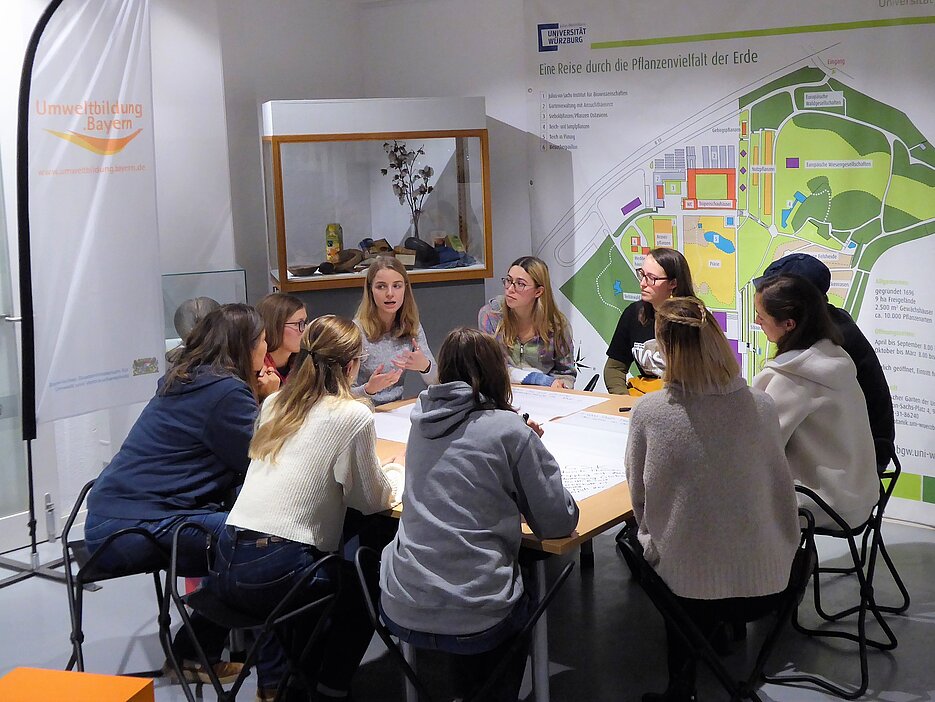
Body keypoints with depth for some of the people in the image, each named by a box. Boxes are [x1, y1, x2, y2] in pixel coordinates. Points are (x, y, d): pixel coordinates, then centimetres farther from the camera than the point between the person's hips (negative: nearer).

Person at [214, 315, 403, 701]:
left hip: (227, 562, 6)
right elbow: (372, 500, 2)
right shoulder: (353, 415, -6)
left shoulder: (274, 404, 13)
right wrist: (394, 485, 22)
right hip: (276, 571, -6)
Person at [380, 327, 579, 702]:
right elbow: (559, 523, -6)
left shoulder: (422, 422, 5)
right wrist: (531, 449, 8)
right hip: (473, 621, -4)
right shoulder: (509, 430, -11)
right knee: (524, 603, 29)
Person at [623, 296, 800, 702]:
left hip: (688, 586, -3)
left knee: (634, 533, 29)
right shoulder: (761, 407, -9)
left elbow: (639, 497, -2)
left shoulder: (649, 413, -15)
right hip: (766, 585, 4)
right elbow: (777, 483, 6)